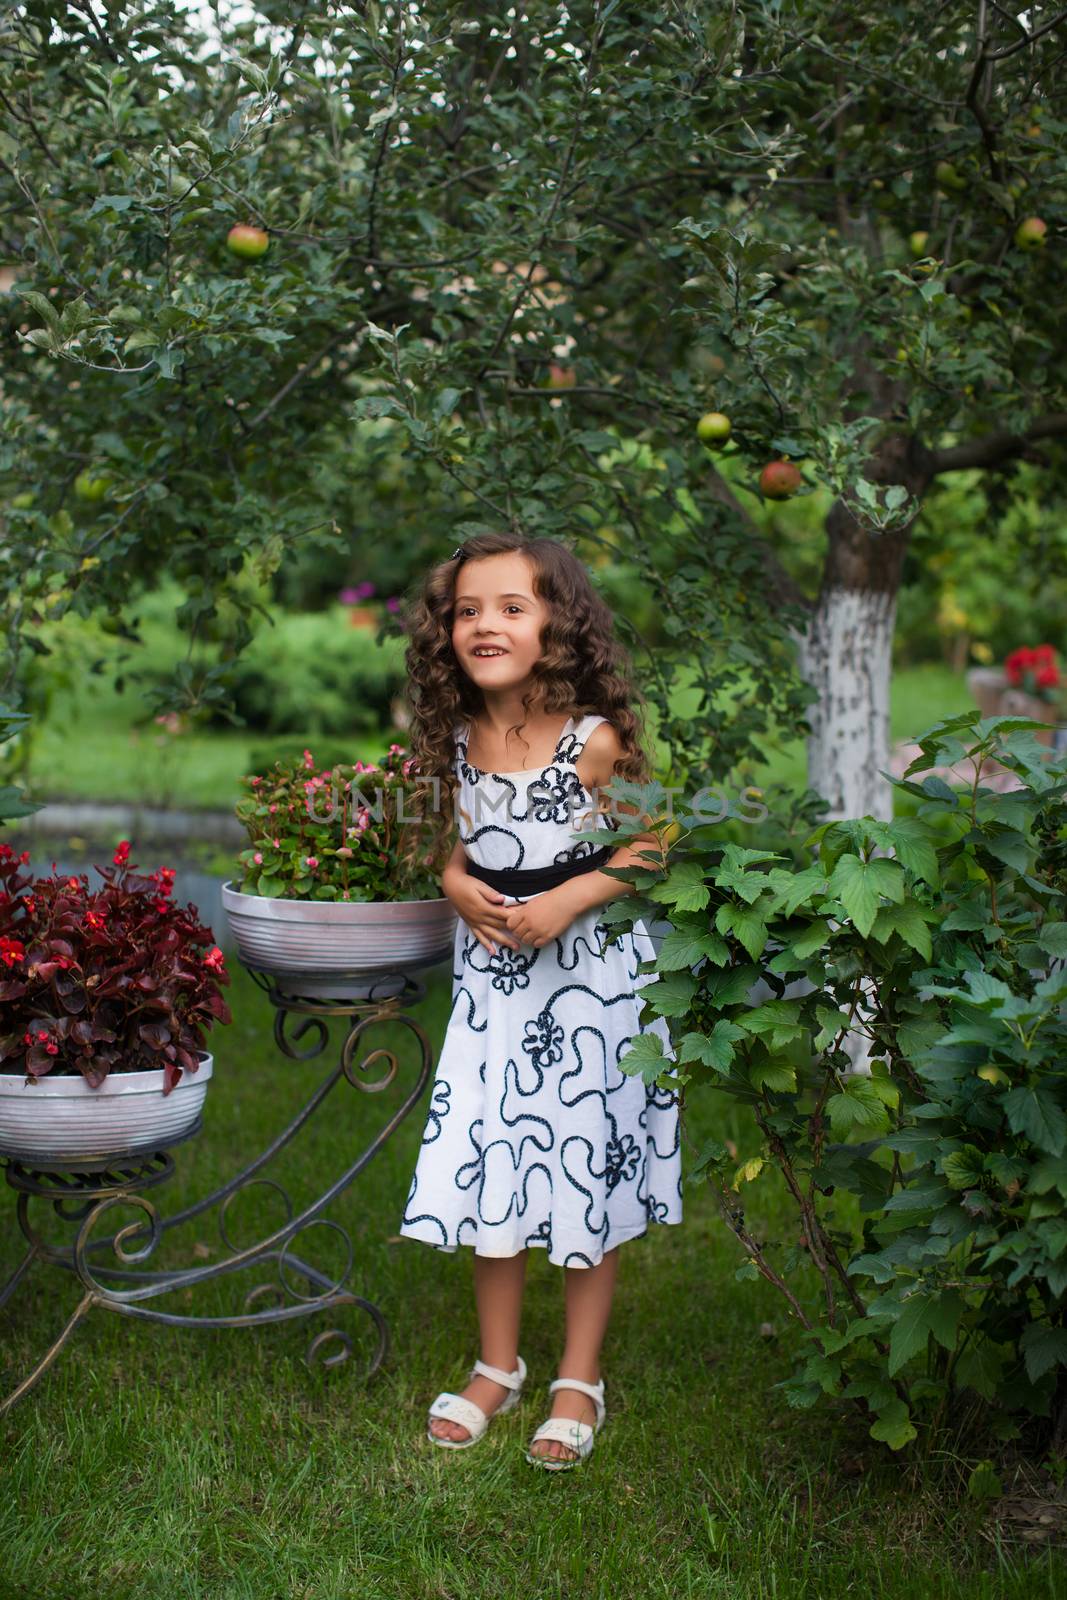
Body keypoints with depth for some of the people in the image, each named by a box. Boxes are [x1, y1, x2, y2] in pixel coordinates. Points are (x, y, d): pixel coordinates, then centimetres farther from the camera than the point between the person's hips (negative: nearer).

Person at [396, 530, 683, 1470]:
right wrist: (459, 888, -7)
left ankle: (580, 1379, 23)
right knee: (485, 1168, 9)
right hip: (491, 977, 4)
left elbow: (647, 847, -8)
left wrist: (569, 900, -19)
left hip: (590, 975, -4)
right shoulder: (457, 742, -2)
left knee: (586, 1174, 6)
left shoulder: (595, 742, -16)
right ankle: (498, 1365, 28)